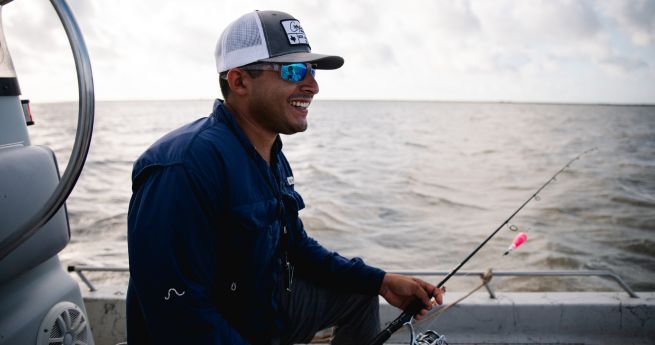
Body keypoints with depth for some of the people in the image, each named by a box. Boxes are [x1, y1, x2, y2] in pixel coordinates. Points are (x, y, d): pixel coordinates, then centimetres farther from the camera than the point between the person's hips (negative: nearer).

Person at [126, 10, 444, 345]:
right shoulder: (184, 167, -29)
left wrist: (381, 281, 2)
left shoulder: (270, 155, 2)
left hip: (267, 308, 8)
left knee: (360, 294, 15)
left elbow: (296, 246, 10)